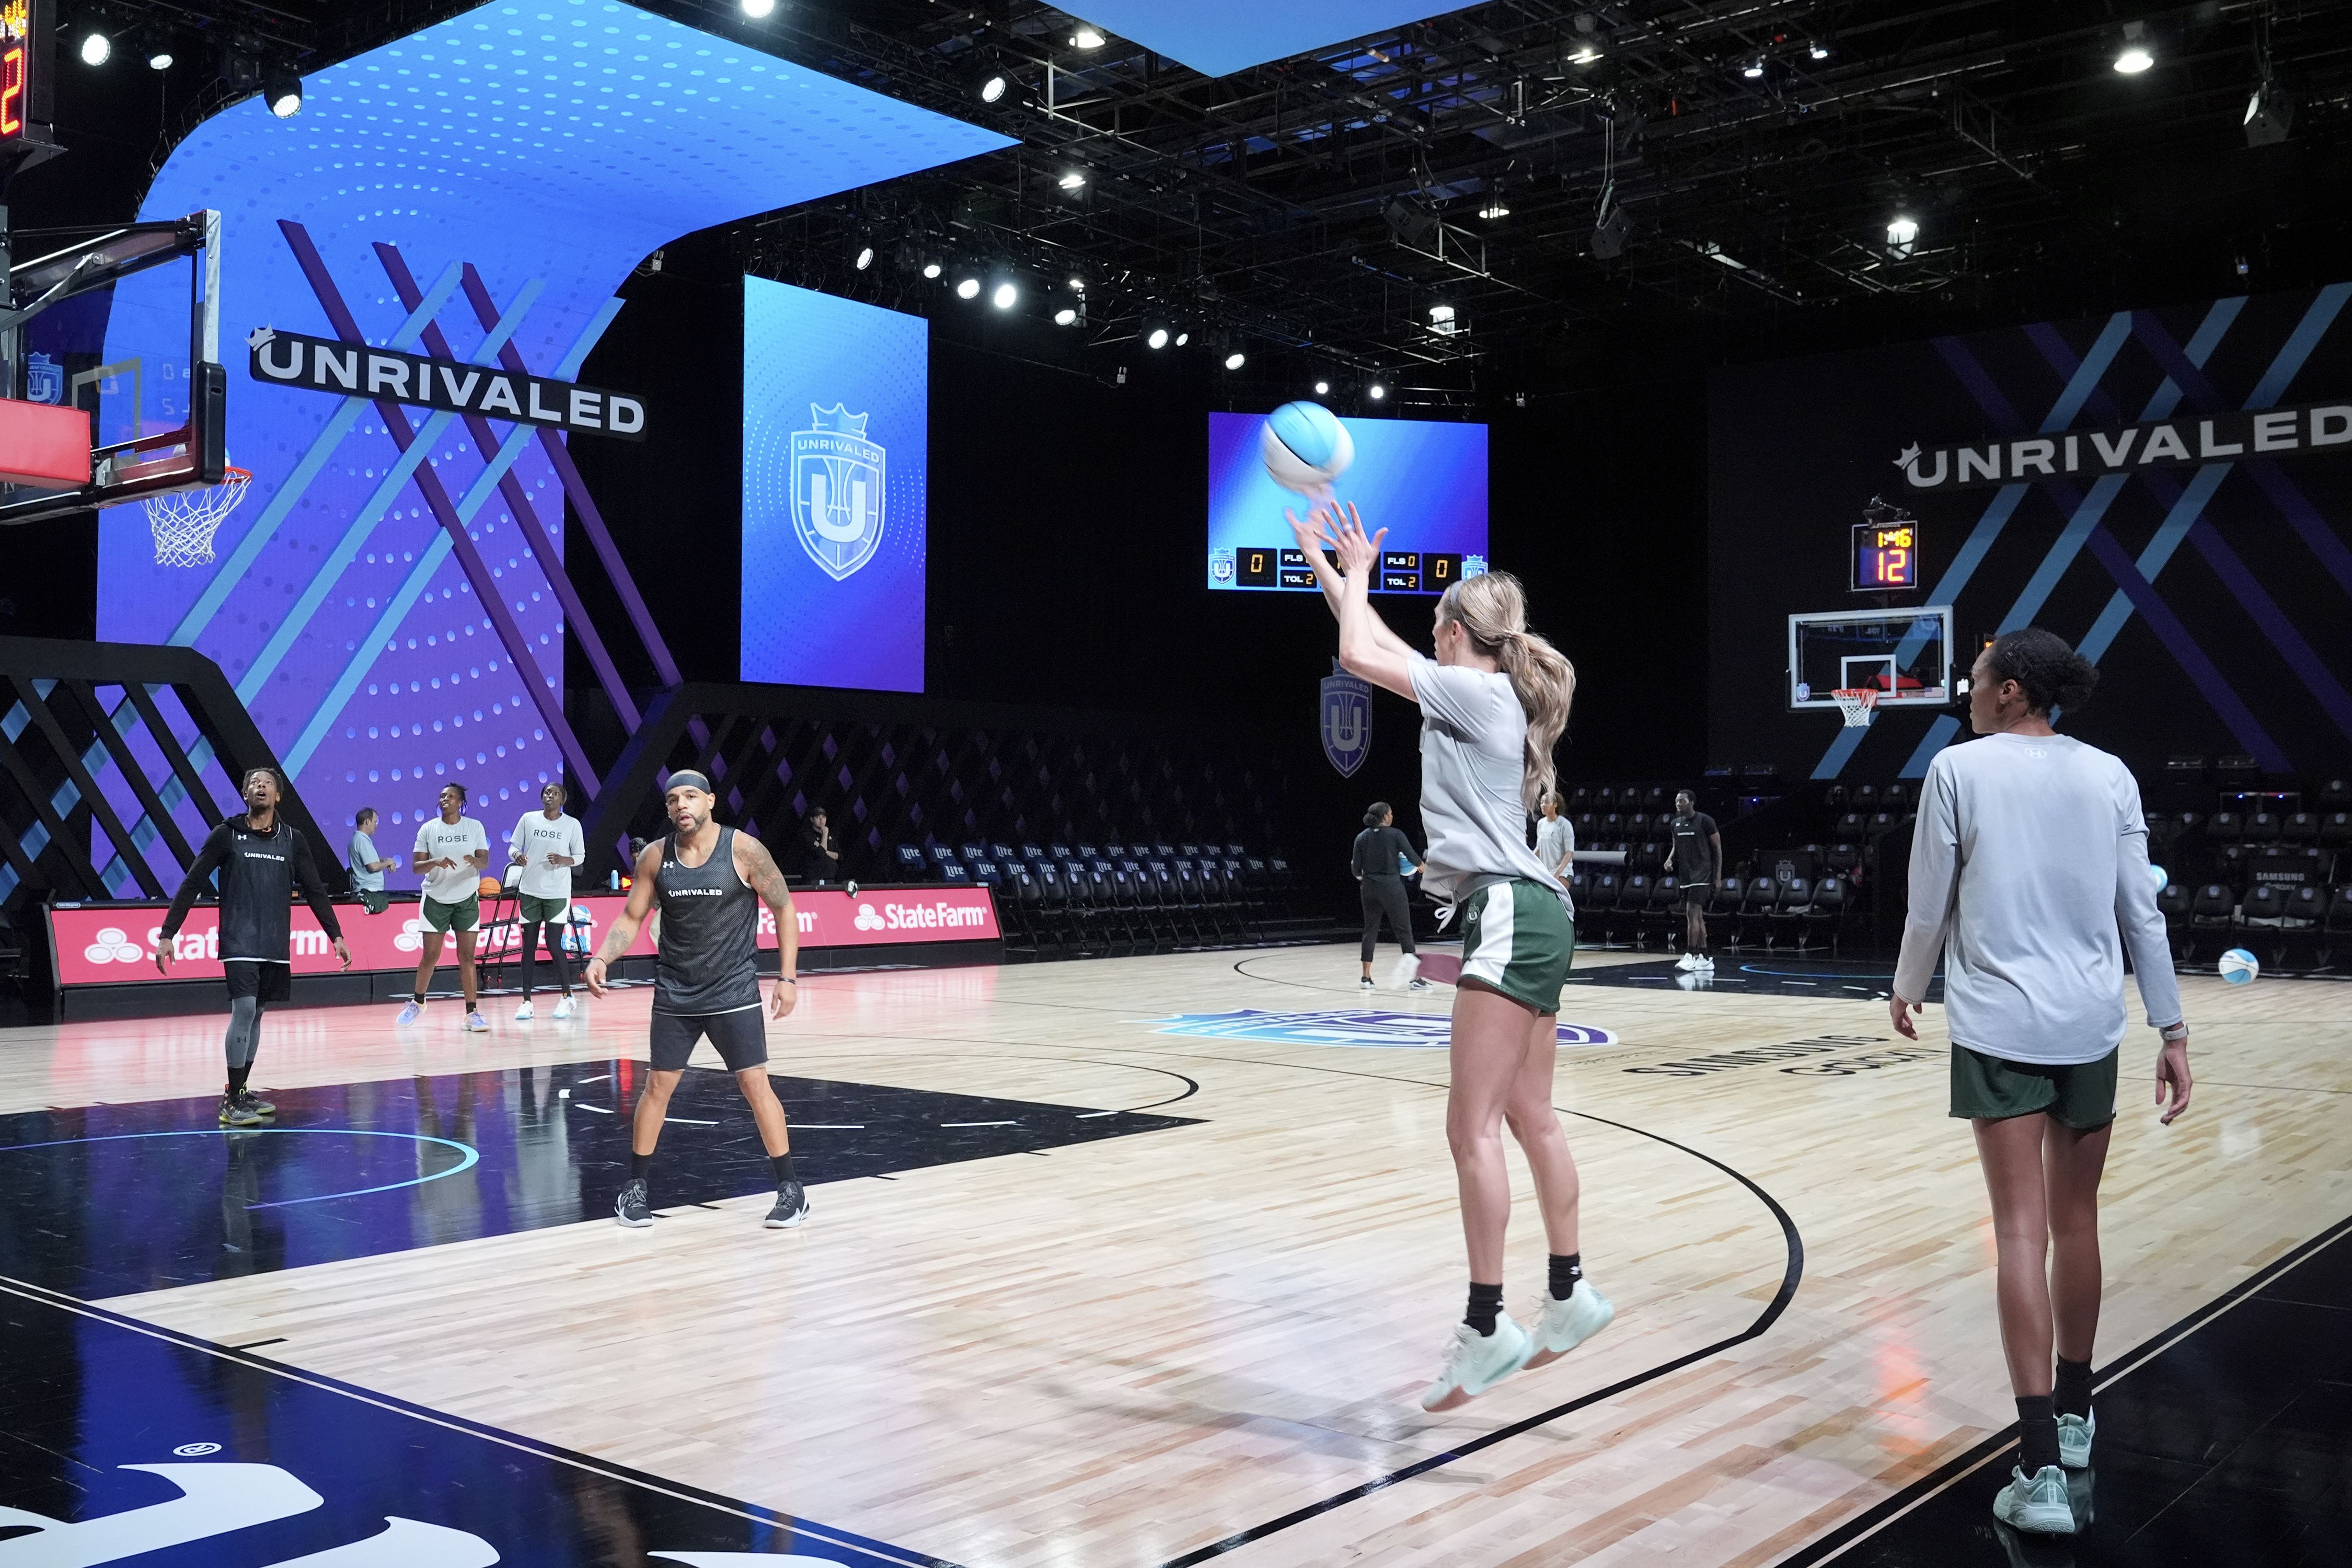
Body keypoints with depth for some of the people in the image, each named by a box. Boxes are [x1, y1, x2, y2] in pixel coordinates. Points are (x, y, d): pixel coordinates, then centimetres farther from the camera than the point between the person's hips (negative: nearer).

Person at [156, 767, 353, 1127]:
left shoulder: (293, 839, 7)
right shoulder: (226, 835, -2)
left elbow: (314, 891, 12)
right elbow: (191, 885, -1)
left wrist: (336, 935, 7)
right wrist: (167, 934, -6)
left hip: (276, 947, 4)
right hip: (239, 943, -4)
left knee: (255, 1015, 10)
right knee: (244, 1010, -14)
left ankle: (241, 1093, 21)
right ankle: (231, 1102, -7)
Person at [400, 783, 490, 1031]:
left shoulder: (475, 827, 2)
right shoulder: (428, 829, 1)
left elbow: (485, 860, -3)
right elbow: (416, 866, -2)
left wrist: (474, 861, -27)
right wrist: (436, 862, -22)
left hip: (467, 899, 0)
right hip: (435, 899, 0)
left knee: (467, 957, -4)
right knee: (430, 955, 4)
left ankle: (472, 1013, -2)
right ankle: (417, 1003, 27)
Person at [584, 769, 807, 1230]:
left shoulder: (744, 850, -12)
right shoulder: (655, 856, -3)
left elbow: (784, 910, -4)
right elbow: (631, 918, 6)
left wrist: (788, 977, -7)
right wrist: (602, 958, -12)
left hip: (734, 993, -3)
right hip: (675, 995, 3)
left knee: (756, 1085, -3)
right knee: (658, 1086, 7)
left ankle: (791, 1189, 6)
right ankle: (635, 1188, 21)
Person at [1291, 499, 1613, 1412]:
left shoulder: (1478, 692, -8)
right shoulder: (1484, 696, 18)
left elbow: (1360, 655, -10)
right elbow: (1382, 649, 27)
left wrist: (1356, 576, 7)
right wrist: (1332, 570, 30)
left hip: (1509, 915, -10)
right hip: (1525, 918, 10)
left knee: (1473, 1127, -11)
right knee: (1530, 1118, 14)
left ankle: (1485, 1327, -9)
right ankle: (1571, 1297, 23)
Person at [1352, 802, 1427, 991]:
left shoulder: (1362, 838, 3)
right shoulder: (1395, 835, -7)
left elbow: (1357, 869, 2)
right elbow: (1412, 856, -10)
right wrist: (1421, 865, 12)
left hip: (1369, 888, 4)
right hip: (1392, 886, -4)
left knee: (1370, 931, 12)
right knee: (1404, 931, 0)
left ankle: (1366, 977, 11)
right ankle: (1414, 978, -3)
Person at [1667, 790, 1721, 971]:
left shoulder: (1705, 821, -9)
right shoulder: (1676, 824, 10)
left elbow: (1718, 848, -4)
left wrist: (1718, 876, -8)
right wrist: (1670, 860, 0)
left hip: (1701, 875, -7)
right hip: (1685, 875, 7)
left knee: (1692, 913, -16)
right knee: (1698, 917, 9)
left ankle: (1690, 956, -16)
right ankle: (1705, 959, 14)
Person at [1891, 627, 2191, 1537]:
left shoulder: (1959, 769, -4)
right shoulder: (2109, 776, 6)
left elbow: (1930, 908, -1)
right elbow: (2142, 913, 5)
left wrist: (1908, 989, 17)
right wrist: (2172, 1029, 10)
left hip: (1999, 1025, -3)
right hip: (2091, 1025, 4)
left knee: (2024, 1228, -5)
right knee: (2076, 1220, 16)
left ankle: (2042, 1467, -10)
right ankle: (2073, 1415, 32)